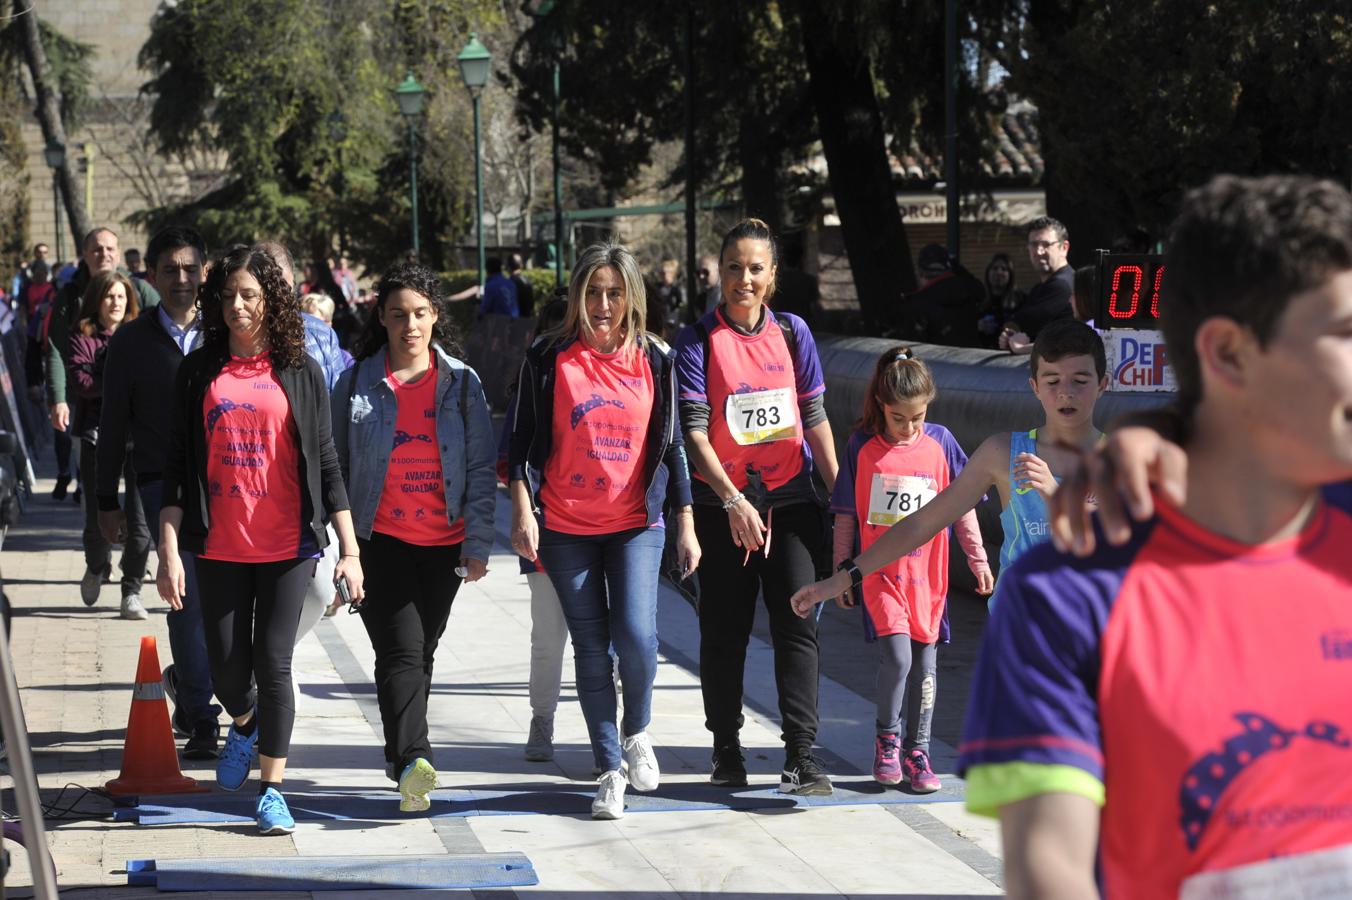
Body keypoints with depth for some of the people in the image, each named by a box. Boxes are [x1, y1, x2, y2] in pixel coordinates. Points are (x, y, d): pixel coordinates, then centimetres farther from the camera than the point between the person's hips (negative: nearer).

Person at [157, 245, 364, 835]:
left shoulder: (301, 373, 2)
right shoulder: (198, 371, 4)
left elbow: (326, 464, 4)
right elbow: (176, 466, 4)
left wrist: (350, 550, -1)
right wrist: (169, 551, -4)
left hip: (288, 545, -1)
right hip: (220, 547, 1)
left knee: (273, 663, -5)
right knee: (226, 667, 5)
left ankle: (272, 790, 7)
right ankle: (244, 726, 40)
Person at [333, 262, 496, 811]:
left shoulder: (461, 384, 4)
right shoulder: (356, 384, 2)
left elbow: (481, 469, 3)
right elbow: (335, 466, 5)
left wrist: (477, 543, -3)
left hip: (444, 542, 2)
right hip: (381, 539, -2)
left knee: (421, 653, 12)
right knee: (401, 651, -15)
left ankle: (401, 756, 28)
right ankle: (412, 761, -25)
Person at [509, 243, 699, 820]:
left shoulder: (653, 360, 4)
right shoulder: (548, 359, 0)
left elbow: (670, 445, 9)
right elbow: (522, 441, 2)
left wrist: (685, 525, 8)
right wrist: (522, 511, -7)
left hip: (637, 523, 0)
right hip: (565, 528, 0)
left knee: (636, 635, -15)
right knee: (591, 648, 3)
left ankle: (637, 731, 14)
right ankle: (609, 771, 14)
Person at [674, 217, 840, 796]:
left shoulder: (792, 332, 7)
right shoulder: (699, 341, -2)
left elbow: (815, 418, 10)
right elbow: (694, 431, -9)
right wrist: (733, 499, -19)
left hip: (791, 499, 2)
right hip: (722, 504, -2)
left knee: (797, 623, -7)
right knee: (726, 630, 6)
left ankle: (801, 758, -8)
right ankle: (726, 749, 21)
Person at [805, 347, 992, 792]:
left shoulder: (940, 442, 1)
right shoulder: (863, 446, -2)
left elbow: (962, 505, 9)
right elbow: (845, 515, 4)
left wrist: (978, 559, 7)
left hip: (927, 572, 2)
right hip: (880, 571, -2)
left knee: (925, 661, 6)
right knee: (897, 656, -16)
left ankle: (917, 751, 19)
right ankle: (886, 738, 6)